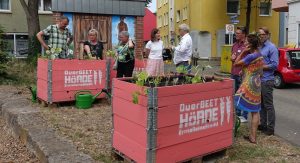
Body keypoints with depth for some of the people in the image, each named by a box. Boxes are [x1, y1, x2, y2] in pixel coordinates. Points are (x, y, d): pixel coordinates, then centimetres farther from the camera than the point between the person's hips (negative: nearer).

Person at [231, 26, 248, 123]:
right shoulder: (235, 45, 14)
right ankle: (237, 114, 27)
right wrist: (232, 58, 3)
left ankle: (244, 116, 11)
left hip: (242, 74, -8)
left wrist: (244, 70, -19)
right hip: (234, 73, 8)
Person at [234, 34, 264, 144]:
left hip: (248, 85, -9)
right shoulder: (259, 55, 11)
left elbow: (236, 63, -14)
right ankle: (253, 137, 16)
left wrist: (243, 52, -11)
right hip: (256, 85, 10)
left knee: (234, 106, -2)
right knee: (255, 112, 9)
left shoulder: (251, 56, -17)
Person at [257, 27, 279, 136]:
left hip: (267, 81, -8)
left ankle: (270, 128, 7)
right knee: (261, 104, 14)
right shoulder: (259, 47, 14)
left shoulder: (272, 48, -10)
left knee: (268, 105, -2)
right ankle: (263, 124, 25)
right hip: (259, 80, 8)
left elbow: (274, 65, -16)